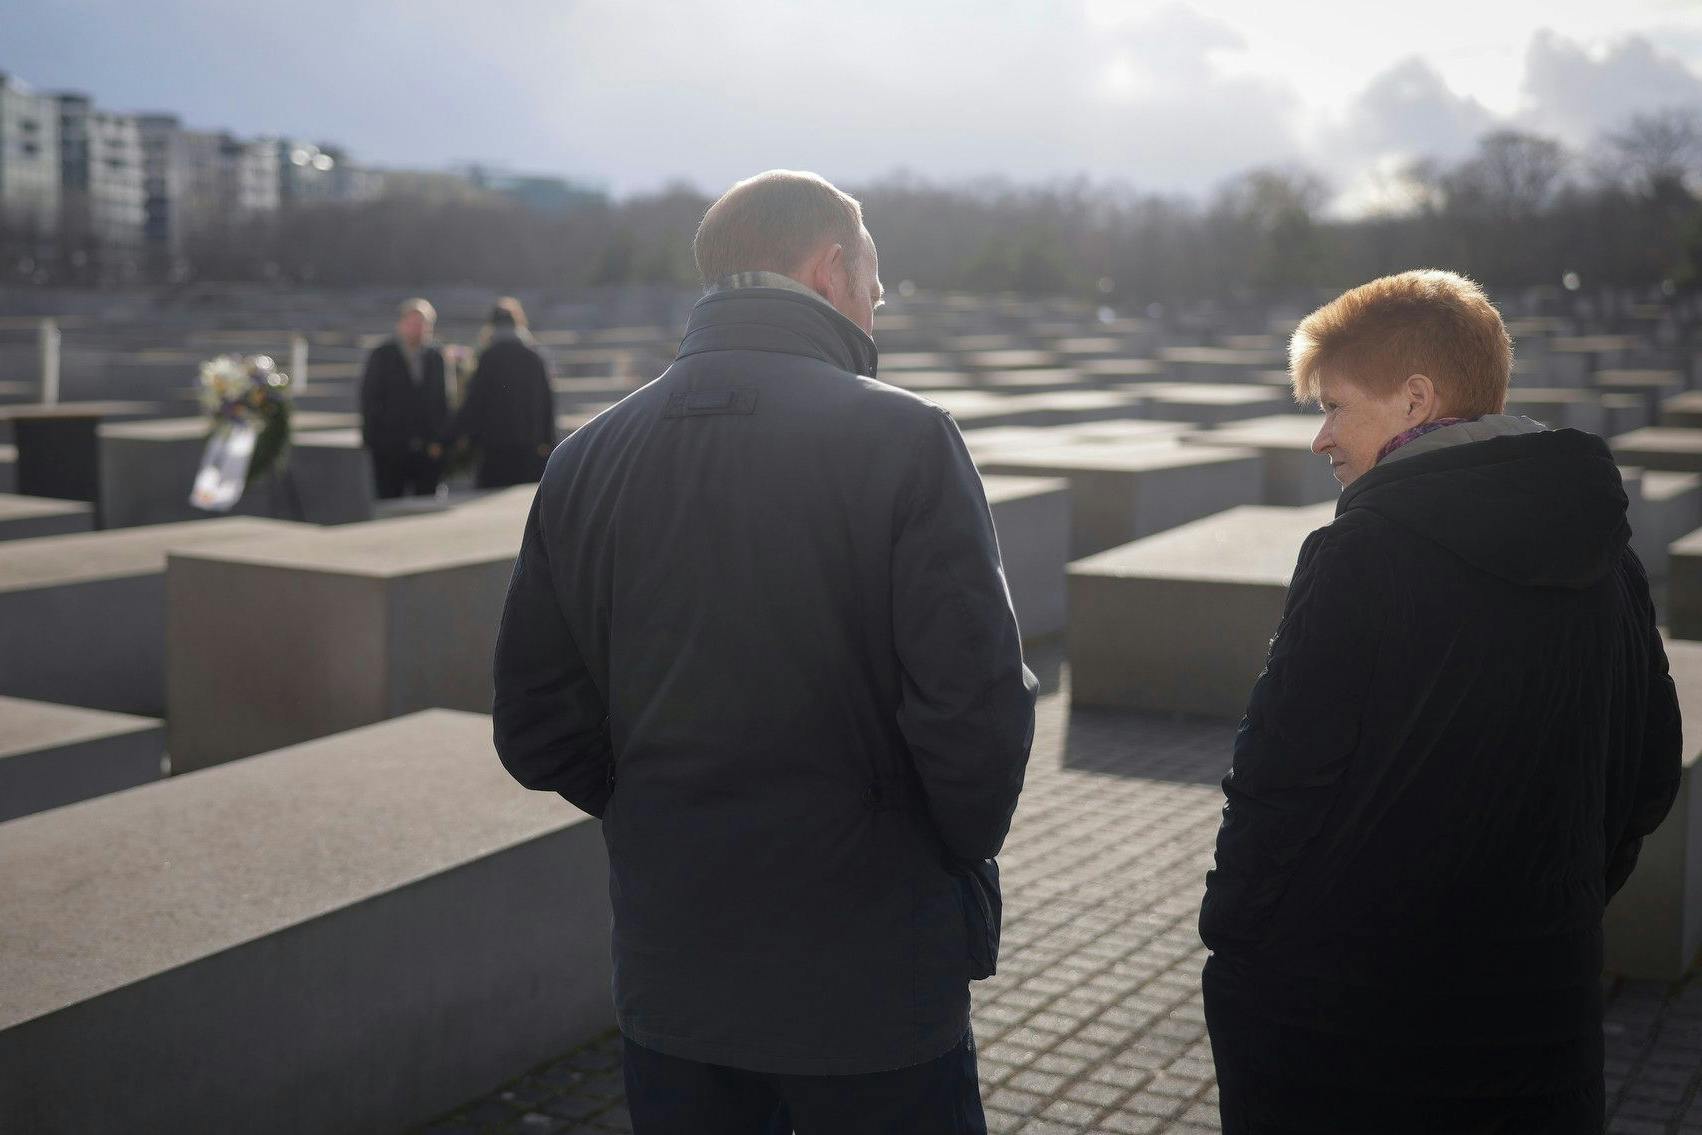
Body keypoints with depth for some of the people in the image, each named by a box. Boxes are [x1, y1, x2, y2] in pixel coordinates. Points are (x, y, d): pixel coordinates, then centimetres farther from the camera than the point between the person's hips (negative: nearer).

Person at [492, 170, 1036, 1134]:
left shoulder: (586, 459, 1)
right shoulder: (904, 438, -14)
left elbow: (538, 735, 3)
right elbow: (978, 706, -20)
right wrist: (963, 854, -1)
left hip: (669, 982, 5)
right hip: (874, 984, -4)